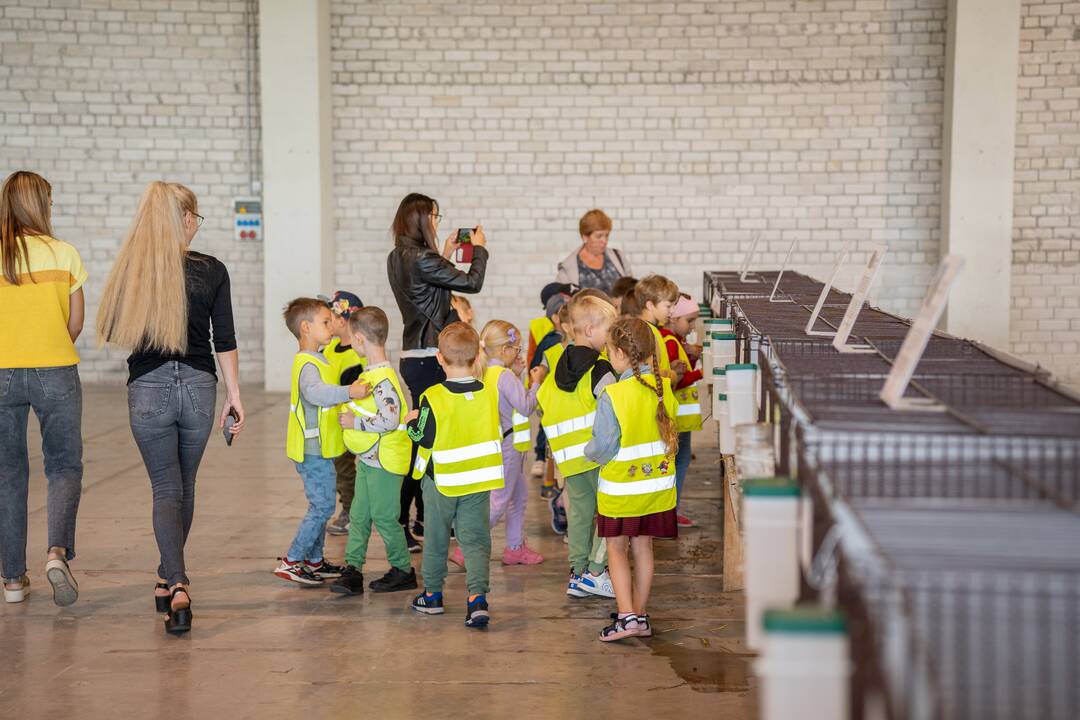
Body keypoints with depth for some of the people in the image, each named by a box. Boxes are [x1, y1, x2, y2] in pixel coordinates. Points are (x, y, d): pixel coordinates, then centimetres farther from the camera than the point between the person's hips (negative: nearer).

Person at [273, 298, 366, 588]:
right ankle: (291, 562, -4)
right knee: (322, 506, -7)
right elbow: (315, 392, -41)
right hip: (313, 451, -11)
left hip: (317, 448, 11)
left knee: (321, 505, 16)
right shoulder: (308, 364, -20)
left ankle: (315, 560, 24)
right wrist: (349, 392, -47)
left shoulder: (315, 361, 15)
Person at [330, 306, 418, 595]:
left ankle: (403, 571, 15)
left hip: (384, 461, -10)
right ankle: (352, 570, 12)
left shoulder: (384, 380, -22)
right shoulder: (371, 373, 10)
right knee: (358, 515, 9)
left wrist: (354, 422, -21)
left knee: (384, 517, 1)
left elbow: (389, 421, -28)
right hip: (368, 459, 10)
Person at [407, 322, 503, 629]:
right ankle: (477, 596, -12)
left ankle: (432, 594, 27)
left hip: (442, 480, -2)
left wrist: (412, 421, 8)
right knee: (475, 540, 4)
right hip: (479, 480, 2)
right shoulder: (490, 393, -6)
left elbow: (423, 437, -11)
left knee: (436, 538, 15)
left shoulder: (433, 398, -18)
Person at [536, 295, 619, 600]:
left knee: (580, 512, 15)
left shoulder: (558, 371, 10)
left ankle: (578, 574, 18)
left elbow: (540, 402, 17)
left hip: (569, 458, 7)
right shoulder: (600, 370, -12)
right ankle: (595, 571, 0)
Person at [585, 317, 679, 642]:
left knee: (617, 549, 8)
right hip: (657, 484, 5)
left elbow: (603, 448, -17)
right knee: (643, 547, 15)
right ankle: (641, 616, 22)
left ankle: (626, 617, -1)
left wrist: (588, 451, 4)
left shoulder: (612, 396, -21)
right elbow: (670, 431, 7)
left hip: (620, 487, -5)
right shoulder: (663, 387, -5)